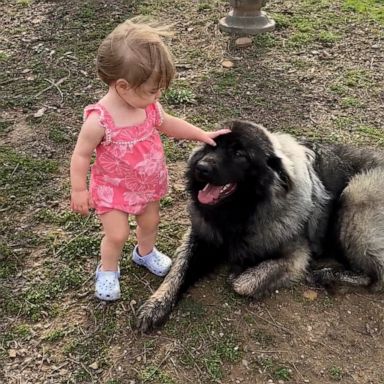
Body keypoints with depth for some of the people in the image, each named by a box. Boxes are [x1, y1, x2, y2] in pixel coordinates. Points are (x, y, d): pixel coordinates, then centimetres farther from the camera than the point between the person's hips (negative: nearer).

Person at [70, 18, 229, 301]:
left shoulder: (148, 106, -13)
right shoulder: (99, 120, -32)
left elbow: (168, 124, 6)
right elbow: (81, 155, -20)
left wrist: (203, 135, 2)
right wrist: (79, 190, -14)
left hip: (149, 184, 6)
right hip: (114, 188, -6)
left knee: (150, 222, 22)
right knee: (117, 234, 0)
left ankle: (145, 252, 53)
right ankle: (108, 271, 29)